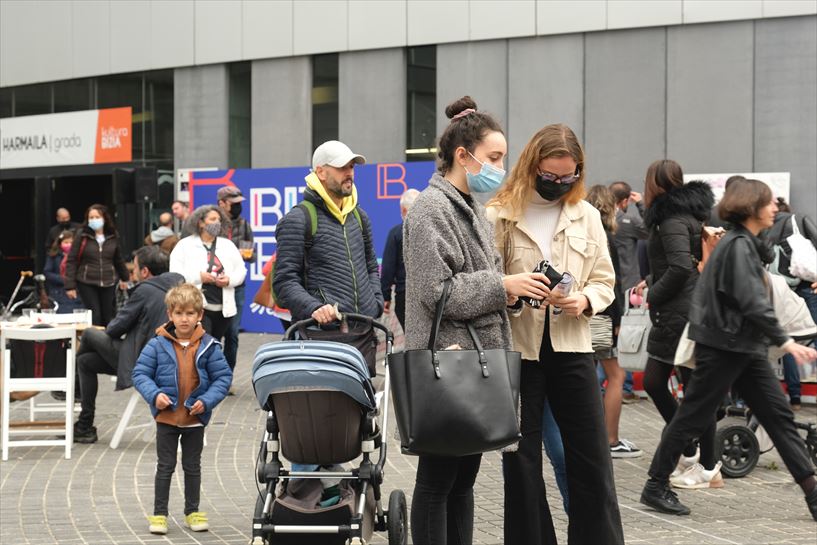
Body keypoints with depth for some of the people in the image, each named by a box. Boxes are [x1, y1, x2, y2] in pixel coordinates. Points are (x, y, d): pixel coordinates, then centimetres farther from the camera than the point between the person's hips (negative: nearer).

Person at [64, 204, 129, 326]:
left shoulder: (113, 236, 6)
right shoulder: (82, 236, -3)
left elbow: (118, 259, 21)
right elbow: (71, 261, -3)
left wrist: (124, 278, 28)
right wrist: (70, 286, -8)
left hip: (108, 284, 3)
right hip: (87, 283, -3)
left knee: (108, 318, 2)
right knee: (95, 317, -10)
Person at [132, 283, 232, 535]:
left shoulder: (208, 346, -7)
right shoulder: (158, 345, -8)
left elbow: (223, 377, -4)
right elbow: (140, 373, -6)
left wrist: (207, 401, -17)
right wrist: (154, 394, -21)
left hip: (195, 418, 1)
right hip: (166, 417, -1)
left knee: (193, 467, 15)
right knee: (165, 467, 7)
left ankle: (192, 512, 27)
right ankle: (159, 514, 15)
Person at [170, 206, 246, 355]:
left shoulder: (228, 245, 14)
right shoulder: (185, 245, 1)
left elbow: (241, 270, 13)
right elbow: (175, 273, -6)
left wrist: (229, 280, -8)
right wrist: (199, 276, -18)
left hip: (223, 308, 5)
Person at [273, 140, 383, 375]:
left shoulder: (359, 216, 18)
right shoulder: (298, 220, -4)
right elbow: (284, 282, -9)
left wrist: (376, 302, 14)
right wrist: (315, 308, -24)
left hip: (364, 332, 7)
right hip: (323, 334, -7)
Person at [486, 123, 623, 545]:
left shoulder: (586, 216, 6)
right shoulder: (499, 215, -6)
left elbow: (604, 281, 11)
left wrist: (585, 300, -10)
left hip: (571, 347, 3)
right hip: (517, 350, -3)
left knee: (592, 458, 5)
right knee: (522, 462, 7)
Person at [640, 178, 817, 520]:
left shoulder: (745, 243, 14)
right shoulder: (738, 245, -17)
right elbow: (753, 303, -24)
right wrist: (785, 342, -24)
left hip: (745, 347, 10)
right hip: (723, 347, -10)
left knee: (779, 415, 5)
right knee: (693, 417, 0)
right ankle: (655, 488, 11)